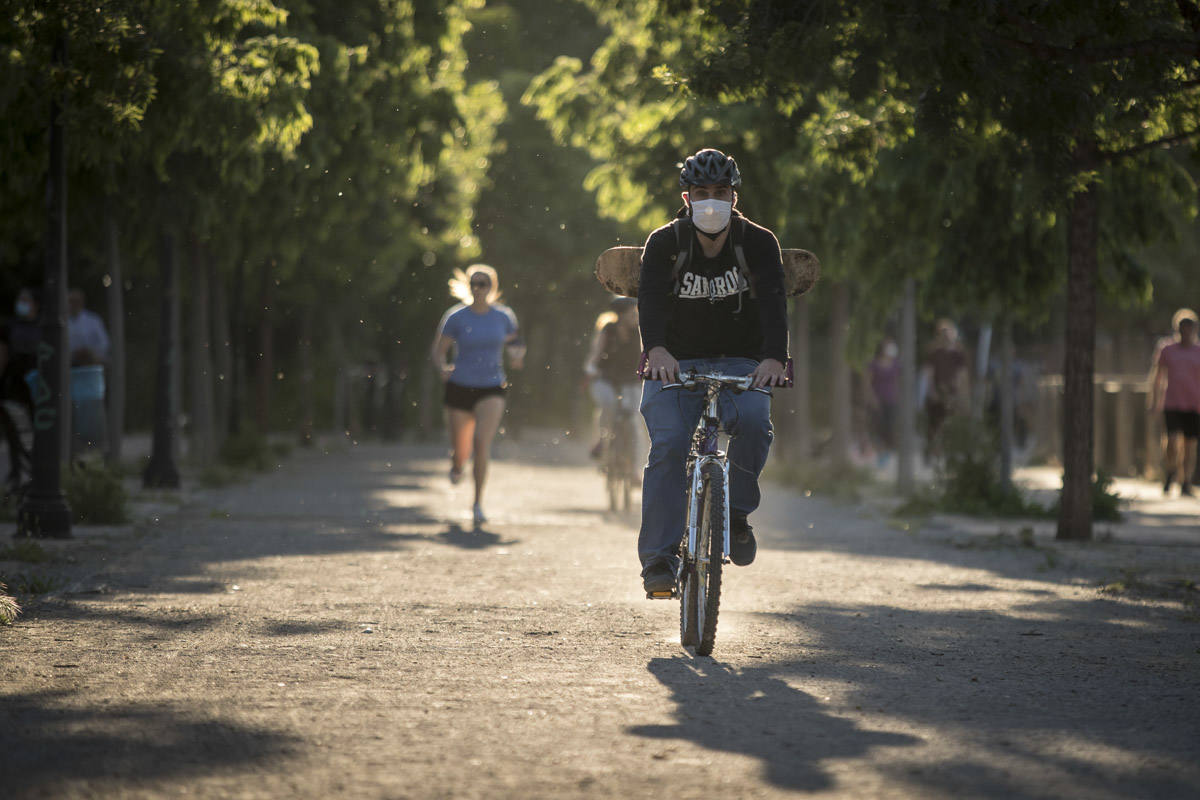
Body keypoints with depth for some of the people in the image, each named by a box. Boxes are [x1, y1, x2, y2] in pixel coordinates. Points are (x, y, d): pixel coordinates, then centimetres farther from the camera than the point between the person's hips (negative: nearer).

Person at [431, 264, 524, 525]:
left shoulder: (503, 317, 2)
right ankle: (457, 464, 49)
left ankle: (478, 503, -16)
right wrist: (443, 368, -21)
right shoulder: (456, 317, -5)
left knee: (482, 442, -20)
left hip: (492, 389, 0)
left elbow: (513, 344, 18)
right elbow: (438, 351, 0)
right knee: (461, 450, 9)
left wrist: (517, 355, -5)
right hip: (460, 387, 0)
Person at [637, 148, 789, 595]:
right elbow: (651, 298, -26)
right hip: (676, 362, 0)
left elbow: (773, 301, -23)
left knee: (754, 420, -31)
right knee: (668, 442, -23)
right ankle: (658, 556, -20)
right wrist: (657, 351, -46)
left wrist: (774, 358, -43)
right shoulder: (665, 243, -9)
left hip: (740, 362, 0)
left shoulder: (758, 243, -8)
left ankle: (736, 513, -9)